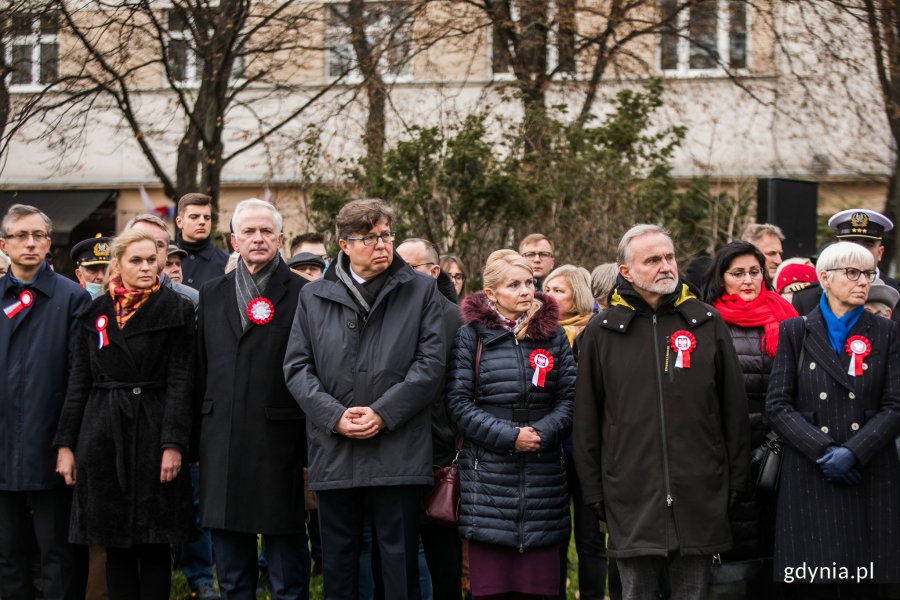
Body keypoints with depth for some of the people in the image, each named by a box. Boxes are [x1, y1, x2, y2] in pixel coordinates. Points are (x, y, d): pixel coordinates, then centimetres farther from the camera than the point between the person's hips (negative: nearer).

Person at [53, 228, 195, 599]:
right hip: (102, 435, 3)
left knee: (154, 545, 0)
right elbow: (78, 382, 11)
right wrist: (65, 444, 4)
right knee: (116, 545, 6)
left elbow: (180, 382, -6)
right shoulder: (95, 313, 10)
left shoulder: (175, 310, 0)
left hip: (153, 433, -3)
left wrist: (173, 444, -14)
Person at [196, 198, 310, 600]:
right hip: (221, 442, 5)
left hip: (279, 443, -4)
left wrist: (313, 445, -8)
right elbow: (201, 369, 15)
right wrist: (196, 437, 10)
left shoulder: (302, 294, -2)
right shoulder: (212, 294, 13)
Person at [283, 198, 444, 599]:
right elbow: (297, 367, 5)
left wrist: (382, 413, -11)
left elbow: (430, 362, -2)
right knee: (338, 566, 9)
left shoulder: (420, 291, 6)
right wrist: (335, 416, -9)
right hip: (334, 454, 2)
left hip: (398, 455, -2)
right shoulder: (313, 297, 11)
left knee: (400, 564, 2)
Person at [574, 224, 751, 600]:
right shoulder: (603, 331, 4)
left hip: (700, 496, 1)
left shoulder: (707, 323, 6)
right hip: (632, 498, 0)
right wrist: (594, 492, 4)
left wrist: (737, 481, 6)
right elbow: (587, 420, 7)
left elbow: (734, 408, 8)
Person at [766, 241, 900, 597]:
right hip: (810, 482, -1)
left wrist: (853, 452, -12)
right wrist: (822, 451, -12)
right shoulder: (795, 332, 8)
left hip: (871, 480, 1)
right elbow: (777, 405, 1)